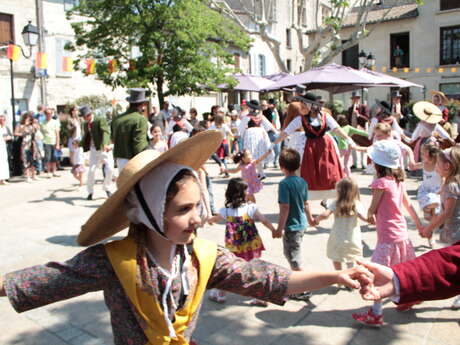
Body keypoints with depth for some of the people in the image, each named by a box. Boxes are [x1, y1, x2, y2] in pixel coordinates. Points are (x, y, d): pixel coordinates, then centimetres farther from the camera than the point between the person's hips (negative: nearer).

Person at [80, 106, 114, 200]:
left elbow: (106, 132, -25)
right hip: (94, 150, 4)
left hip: (105, 149, -4)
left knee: (110, 169, -13)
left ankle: (107, 188, 12)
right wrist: (79, 143, 12)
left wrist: (105, 144, -41)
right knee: (91, 170, -5)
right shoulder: (85, 124, 12)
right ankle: (90, 192, 12)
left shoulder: (100, 120, -9)